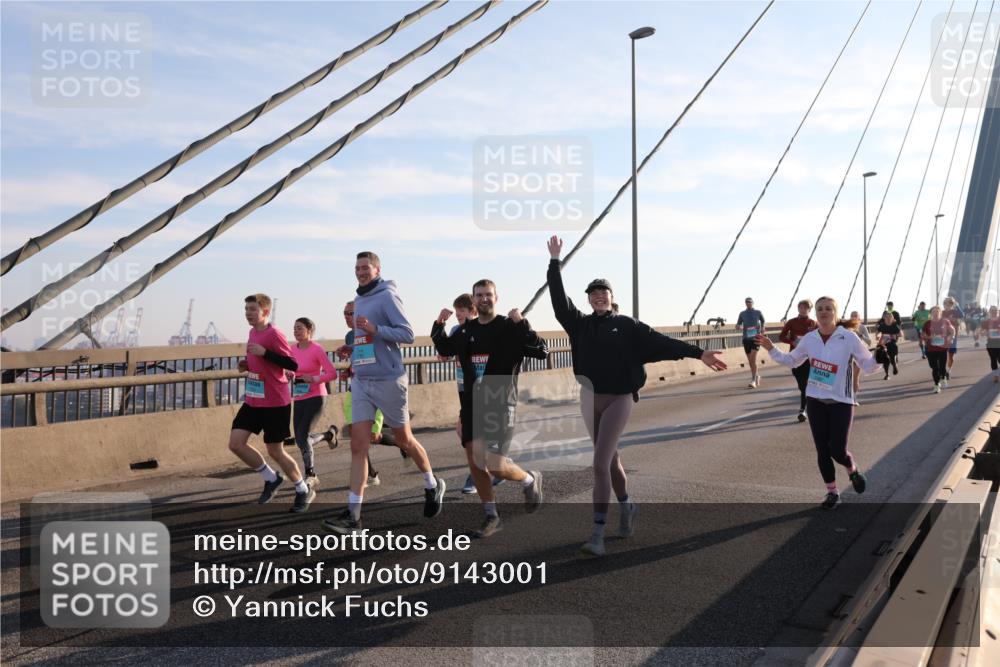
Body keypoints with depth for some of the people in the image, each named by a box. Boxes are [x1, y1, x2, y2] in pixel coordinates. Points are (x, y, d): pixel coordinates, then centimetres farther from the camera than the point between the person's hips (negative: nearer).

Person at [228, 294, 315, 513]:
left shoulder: (273, 334, -16)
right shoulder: (253, 333, 9)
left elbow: (292, 365, -21)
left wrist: (264, 352, -27)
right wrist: (247, 365, 4)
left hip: (275, 403, -8)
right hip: (252, 401, 8)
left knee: (275, 451, 1)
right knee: (236, 443, -1)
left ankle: (304, 491, 21)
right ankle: (271, 478, 19)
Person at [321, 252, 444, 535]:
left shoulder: (387, 296, -8)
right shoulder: (359, 300, 15)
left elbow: (407, 333, -15)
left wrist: (374, 329, -26)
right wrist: (353, 348, 9)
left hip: (388, 379, -6)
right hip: (361, 381, 6)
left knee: (404, 439, 10)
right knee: (358, 446, -3)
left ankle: (433, 486, 34)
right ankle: (353, 514, -3)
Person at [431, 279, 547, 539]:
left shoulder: (510, 328, -7)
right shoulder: (466, 330, 8)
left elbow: (542, 352, -18)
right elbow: (445, 349, 26)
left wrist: (522, 324, -25)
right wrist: (439, 325, 10)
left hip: (500, 406, -5)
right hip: (471, 406, 6)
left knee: (496, 466, -11)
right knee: (475, 464, 6)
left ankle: (530, 480, 21)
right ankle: (491, 517, 23)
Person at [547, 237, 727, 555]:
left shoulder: (627, 325, 0)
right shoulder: (580, 324, 6)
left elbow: (660, 341, -6)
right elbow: (559, 300, -3)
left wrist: (698, 353, -14)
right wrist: (555, 261, -5)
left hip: (619, 399, -4)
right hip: (590, 399, 4)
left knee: (600, 463, -11)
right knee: (610, 459, 17)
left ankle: (597, 534, -8)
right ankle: (626, 505, 42)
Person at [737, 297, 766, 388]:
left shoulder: (758, 313, 5)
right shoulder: (742, 314, 7)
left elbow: (763, 321, 20)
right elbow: (738, 325, 7)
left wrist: (762, 328, 1)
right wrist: (738, 326, -16)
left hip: (756, 338, -3)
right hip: (746, 339, 3)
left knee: (753, 358, -18)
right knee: (750, 360, 9)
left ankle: (753, 381, -20)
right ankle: (757, 376, 33)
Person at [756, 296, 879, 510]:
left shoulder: (849, 338, -11)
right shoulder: (809, 339, 1)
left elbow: (868, 365, -5)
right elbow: (792, 361, 17)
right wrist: (771, 350, 5)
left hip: (841, 402, -3)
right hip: (815, 401, 3)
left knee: (838, 450, -6)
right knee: (822, 450, 6)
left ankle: (853, 470, 31)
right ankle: (832, 493, 22)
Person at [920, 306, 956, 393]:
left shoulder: (945, 322, 1)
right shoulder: (927, 323, 0)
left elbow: (952, 330, 13)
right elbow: (922, 335, 4)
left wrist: (951, 337, -3)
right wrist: (929, 337, -15)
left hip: (943, 347, 0)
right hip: (931, 349, 0)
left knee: (942, 366, 3)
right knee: (934, 368, 0)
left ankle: (943, 378, 36)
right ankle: (936, 385, 13)